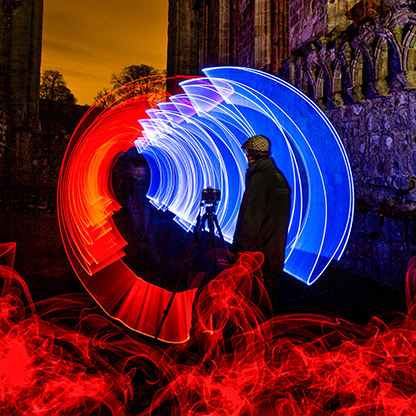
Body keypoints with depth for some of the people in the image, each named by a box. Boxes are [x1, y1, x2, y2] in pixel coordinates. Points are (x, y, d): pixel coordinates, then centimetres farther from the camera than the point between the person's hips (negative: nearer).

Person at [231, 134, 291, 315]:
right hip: (275, 251, 9)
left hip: (257, 252, -9)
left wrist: (237, 248, -14)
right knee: (270, 293, 18)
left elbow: (252, 219, -20)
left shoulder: (259, 178, -15)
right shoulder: (279, 176, 12)